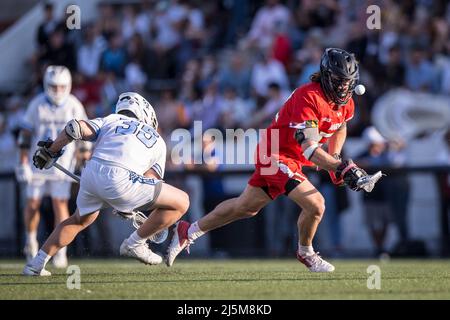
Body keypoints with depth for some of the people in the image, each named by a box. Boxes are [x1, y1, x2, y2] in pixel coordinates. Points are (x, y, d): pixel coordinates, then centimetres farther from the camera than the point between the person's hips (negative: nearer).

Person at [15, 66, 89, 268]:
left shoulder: (74, 106, -5)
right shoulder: (37, 105, -5)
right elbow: (25, 135, 1)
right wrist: (23, 163, -3)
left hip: (63, 164, -1)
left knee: (60, 204, -8)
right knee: (33, 204, 3)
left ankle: (60, 250, -7)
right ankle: (31, 241, 27)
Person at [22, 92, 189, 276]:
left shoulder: (110, 121, 29)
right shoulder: (158, 142, 26)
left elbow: (75, 128, 12)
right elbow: (151, 180, 19)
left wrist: (50, 150, 24)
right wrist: (130, 207, 32)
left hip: (90, 174, 5)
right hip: (119, 180, -5)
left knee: (81, 219, 34)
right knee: (181, 203, 9)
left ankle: (36, 264, 32)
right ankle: (135, 244, 13)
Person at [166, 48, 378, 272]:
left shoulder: (346, 102, -1)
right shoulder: (308, 97, -28)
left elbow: (340, 127, 25)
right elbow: (309, 149, -35)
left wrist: (335, 160, 14)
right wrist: (342, 167, -41)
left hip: (294, 159, 9)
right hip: (276, 155, -9)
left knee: (246, 207, 19)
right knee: (315, 204, -19)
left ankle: (188, 232, 34)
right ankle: (305, 253, 9)